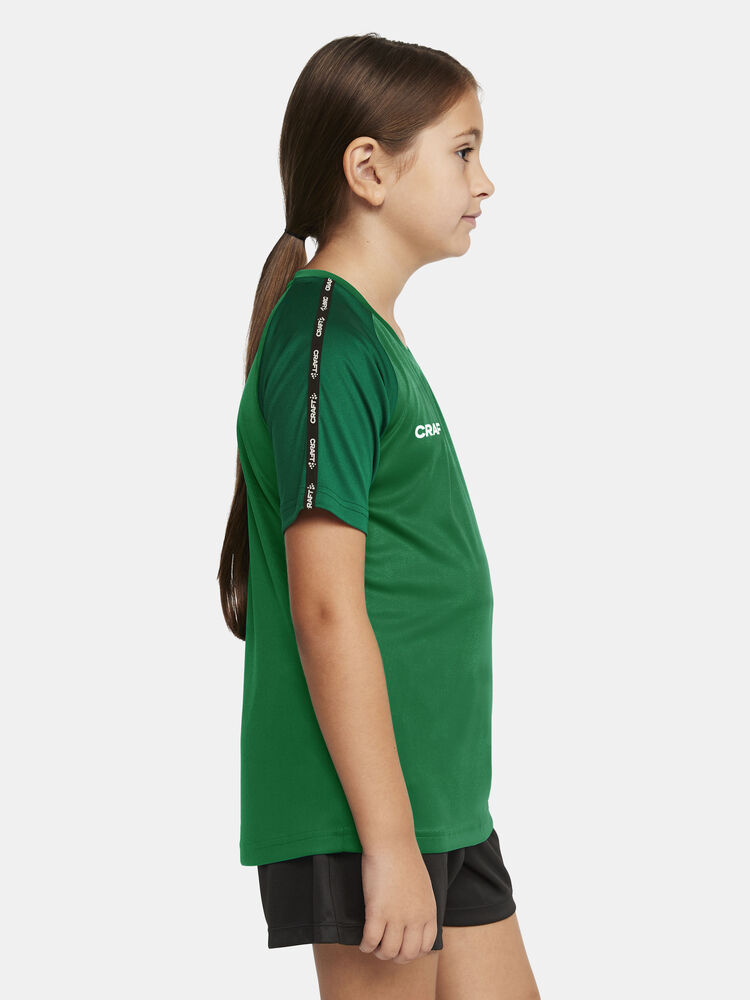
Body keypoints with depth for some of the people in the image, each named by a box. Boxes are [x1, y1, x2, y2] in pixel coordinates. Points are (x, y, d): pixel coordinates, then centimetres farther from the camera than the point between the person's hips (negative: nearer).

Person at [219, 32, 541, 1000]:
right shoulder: (327, 341, -15)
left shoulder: (373, 336, 15)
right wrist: (387, 838, -21)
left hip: (441, 791, 9)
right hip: (370, 808, -9)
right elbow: (326, 605, -20)